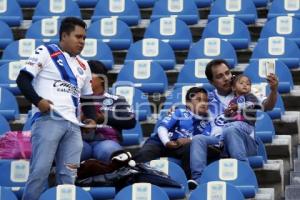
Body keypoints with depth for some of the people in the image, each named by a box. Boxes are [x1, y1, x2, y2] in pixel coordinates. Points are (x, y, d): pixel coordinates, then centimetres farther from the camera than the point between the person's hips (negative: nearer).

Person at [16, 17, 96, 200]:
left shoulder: (83, 66, 24)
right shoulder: (46, 52, 6)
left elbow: (87, 98, 29)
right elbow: (23, 79, -1)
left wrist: (92, 118, 10)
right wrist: (37, 101, -15)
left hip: (73, 125, 6)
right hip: (48, 120, -6)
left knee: (68, 177, 0)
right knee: (40, 171, -14)